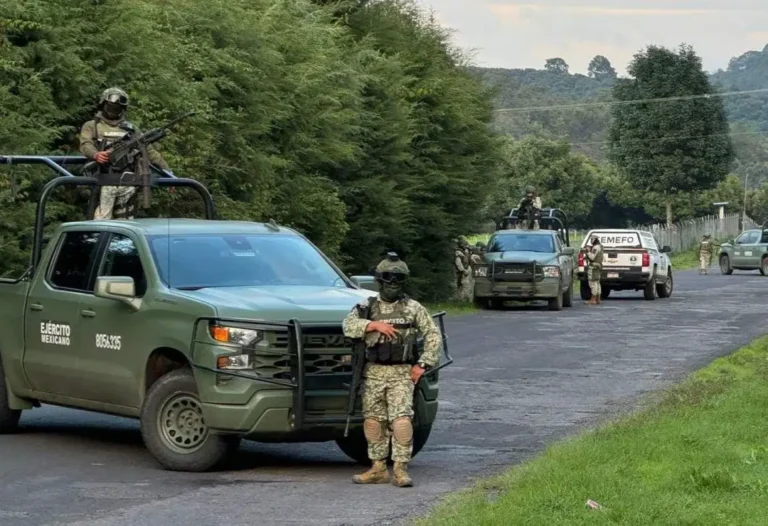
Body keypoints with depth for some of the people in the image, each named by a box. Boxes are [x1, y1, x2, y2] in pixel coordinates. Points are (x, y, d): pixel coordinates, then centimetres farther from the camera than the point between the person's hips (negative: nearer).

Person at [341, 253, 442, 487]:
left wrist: (422, 364, 0)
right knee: (373, 420, 4)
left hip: (401, 373, -2)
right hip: (373, 372, 2)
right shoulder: (367, 307, 9)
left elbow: (433, 335, 7)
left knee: (401, 419, -14)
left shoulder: (413, 308, 6)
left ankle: (401, 469, -11)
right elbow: (348, 326, -6)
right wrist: (375, 325, -17)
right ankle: (378, 468, 12)